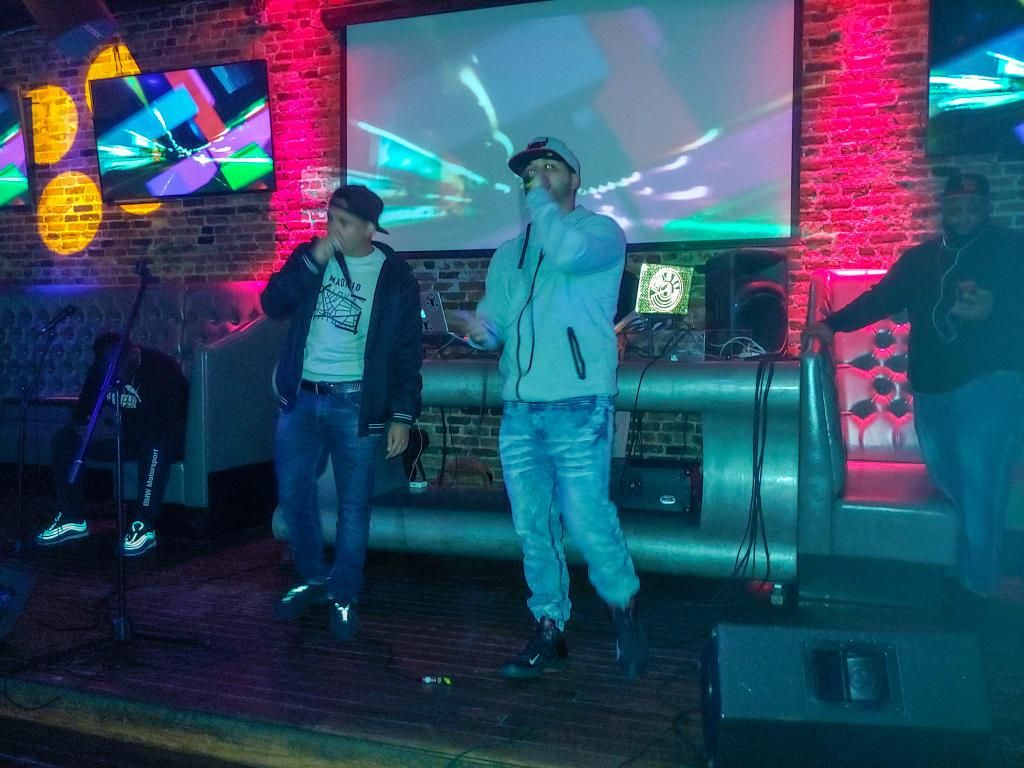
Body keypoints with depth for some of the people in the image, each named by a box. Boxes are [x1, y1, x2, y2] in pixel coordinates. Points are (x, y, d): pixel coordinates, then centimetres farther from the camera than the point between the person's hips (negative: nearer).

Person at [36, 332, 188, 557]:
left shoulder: (162, 368, -21)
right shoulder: (99, 369, -2)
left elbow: (167, 423, -28)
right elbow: (82, 411, 2)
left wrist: (124, 425, -36)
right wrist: (80, 426, -21)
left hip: (165, 440, -6)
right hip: (128, 439, 6)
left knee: (156, 443, -41)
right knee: (65, 438, -8)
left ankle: (144, 527, -38)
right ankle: (71, 519, -4)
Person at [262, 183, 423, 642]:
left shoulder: (395, 277, -3)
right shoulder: (309, 257, 6)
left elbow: (407, 353, -2)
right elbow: (272, 305, -7)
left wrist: (402, 415, -8)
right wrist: (313, 260, -16)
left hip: (355, 402, -3)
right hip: (299, 398, 3)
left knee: (353, 504, 2)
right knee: (293, 495, 8)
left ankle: (344, 595, 18)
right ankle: (313, 579, 28)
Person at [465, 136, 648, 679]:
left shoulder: (600, 231, 2)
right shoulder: (508, 255, 20)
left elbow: (567, 251, -21)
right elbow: (493, 319, 18)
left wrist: (540, 198, -7)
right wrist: (481, 331, -5)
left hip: (578, 409, -5)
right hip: (518, 411, 6)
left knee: (587, 523, -9)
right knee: (532, 529, 7)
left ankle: (624, 608, 17)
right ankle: (548, 633, 19)